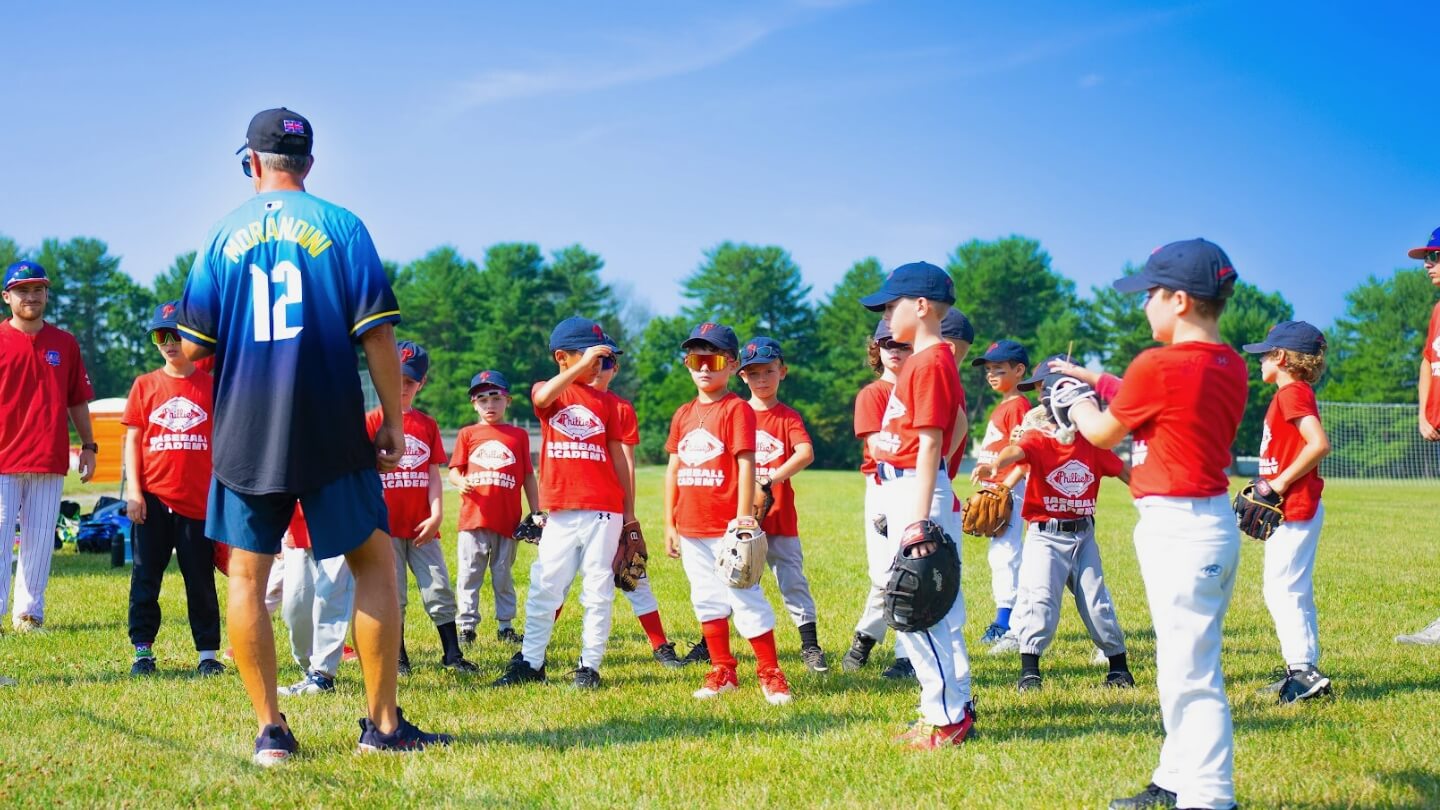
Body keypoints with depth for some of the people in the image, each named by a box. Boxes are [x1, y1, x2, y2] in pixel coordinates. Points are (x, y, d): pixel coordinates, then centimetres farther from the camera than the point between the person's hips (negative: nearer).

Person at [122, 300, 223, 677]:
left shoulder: (212, 387, 3)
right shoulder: (145, 385, 5)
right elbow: (133, 439, 5)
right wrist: (133, 489, -4)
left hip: (199, 500, -1)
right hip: (153, 499, 1)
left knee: (201, 580, 5)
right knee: (145, 577, 5)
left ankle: (208, 653, 11)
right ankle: (142, 650, 12)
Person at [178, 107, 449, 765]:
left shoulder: (223, 234, 6)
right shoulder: (341, 225, 1)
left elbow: (193, 347, 4)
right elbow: (376, 333, -5)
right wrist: (393, 420, 1)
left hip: (245, 433, 2)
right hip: (331, 432, -1)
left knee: (247, 575, 8)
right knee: (374, 562, 9)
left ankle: (270, 730, 4)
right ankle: (383, 723, 7)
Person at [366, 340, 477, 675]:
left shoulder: (427, 425, 10)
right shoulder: (373, 421, 1)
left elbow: (433, 474, 7)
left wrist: (436, 514, -5)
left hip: (422, 527, 3)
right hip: (385, 525, -3)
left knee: (439, 590, 0)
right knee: (393, 595, 3)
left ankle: (452, 654, 5)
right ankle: (398, 657, 12)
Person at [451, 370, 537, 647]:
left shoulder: (518, 435, 8)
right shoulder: (467, 434, 9)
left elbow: (529, 476, 8)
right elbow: (454, 470, 7)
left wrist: (536, 514, 4)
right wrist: (460, 482, -17)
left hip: (508, 518, 0)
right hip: (473, 517, 0)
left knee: (503, 574, 8)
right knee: (469, 573, 2)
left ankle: (505, 626, 15)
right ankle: (467, 626, 7)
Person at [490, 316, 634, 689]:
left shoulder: (606, 402, 10)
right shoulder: (547, 391, 6)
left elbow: (618, 457, 11)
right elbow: (543, 397, -21)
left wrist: (629, 510, 8)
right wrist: (582, 365, -28)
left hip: (603, 510, 1)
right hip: (560, 511, -1)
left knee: (598, 590, 1)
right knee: (544, 588, 1)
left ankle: (590, 666, 8)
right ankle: (530, 662, 10)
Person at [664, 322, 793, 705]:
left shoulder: (737, 409, -6)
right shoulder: (683, 414, 12)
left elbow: (746, 466, -11)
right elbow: (673, 469, 15)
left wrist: (744, 518, -17)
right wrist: (669, 524, 12)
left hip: (728, 528, -6)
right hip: (692, 529, 7)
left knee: (745, 598, -5)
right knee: (706, 600, 12)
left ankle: (770, 673, 3)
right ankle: (722, 672, 21)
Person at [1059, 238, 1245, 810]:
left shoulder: (1158, 365, -16)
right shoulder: (1231, 366, 8)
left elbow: (1103, 433, -1)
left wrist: (1075, 404, 18)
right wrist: (1096, 381, 26)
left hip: (1178, 528, -10)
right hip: (1215, 522, 10)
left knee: (1190, 676, -7)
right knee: (1186, 665, 19)